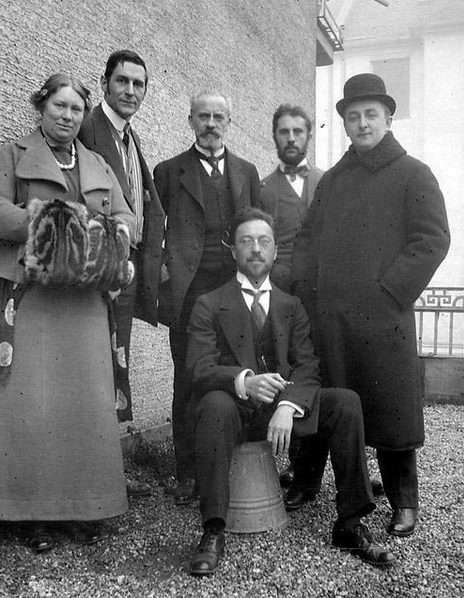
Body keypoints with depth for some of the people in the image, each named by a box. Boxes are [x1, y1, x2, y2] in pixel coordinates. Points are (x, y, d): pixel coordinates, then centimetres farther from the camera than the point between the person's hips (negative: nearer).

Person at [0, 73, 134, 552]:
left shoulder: (100, 168, 21)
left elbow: (126, 217, 16)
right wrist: (46, 217, -16)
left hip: (84, 298, 3)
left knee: (86, 400, 1)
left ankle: (82, 508, 12)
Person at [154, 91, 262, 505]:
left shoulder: (247, 172, 17)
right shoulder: (169, 172, 10)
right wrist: (158, 286, -2)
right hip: (189, 290, -1)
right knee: (187, 382, 2)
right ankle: (188, 474, 12)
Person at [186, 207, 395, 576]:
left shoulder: (292, 306, 14)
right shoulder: (209, 306, 5)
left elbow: (307, 366, 1)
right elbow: (200, 369, -8)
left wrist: (288, 406, -20)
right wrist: (245, 381, -30)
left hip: (285, 408, 3)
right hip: (236, 410, -2)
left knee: (346, 401, -20)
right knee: (215, 404, -36)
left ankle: (350, 525, -11)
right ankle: (213, 534, -28)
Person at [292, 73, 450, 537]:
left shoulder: (413, 174, 4)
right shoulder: (330, 181, 20)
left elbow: (432, 239, -4)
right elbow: (306, 238, 20)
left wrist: (388, 292, -11)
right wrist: (308, 289, 6)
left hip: (382, 317, -4)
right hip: (327, 319, 5)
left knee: (390, 409, 1)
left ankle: (404, 504, 15)